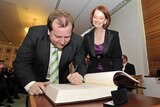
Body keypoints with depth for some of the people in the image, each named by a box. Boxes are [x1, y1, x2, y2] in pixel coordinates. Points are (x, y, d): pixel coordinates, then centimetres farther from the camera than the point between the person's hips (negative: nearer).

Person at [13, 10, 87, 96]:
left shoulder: (77, 41, -18)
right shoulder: (35, 33, -20)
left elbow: (81, 65, -10)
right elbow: (20, 62, -17)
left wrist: (79, 76, -32)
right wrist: (30, 83, -32)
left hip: (62, 84, 1)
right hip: (38, 83, 0)